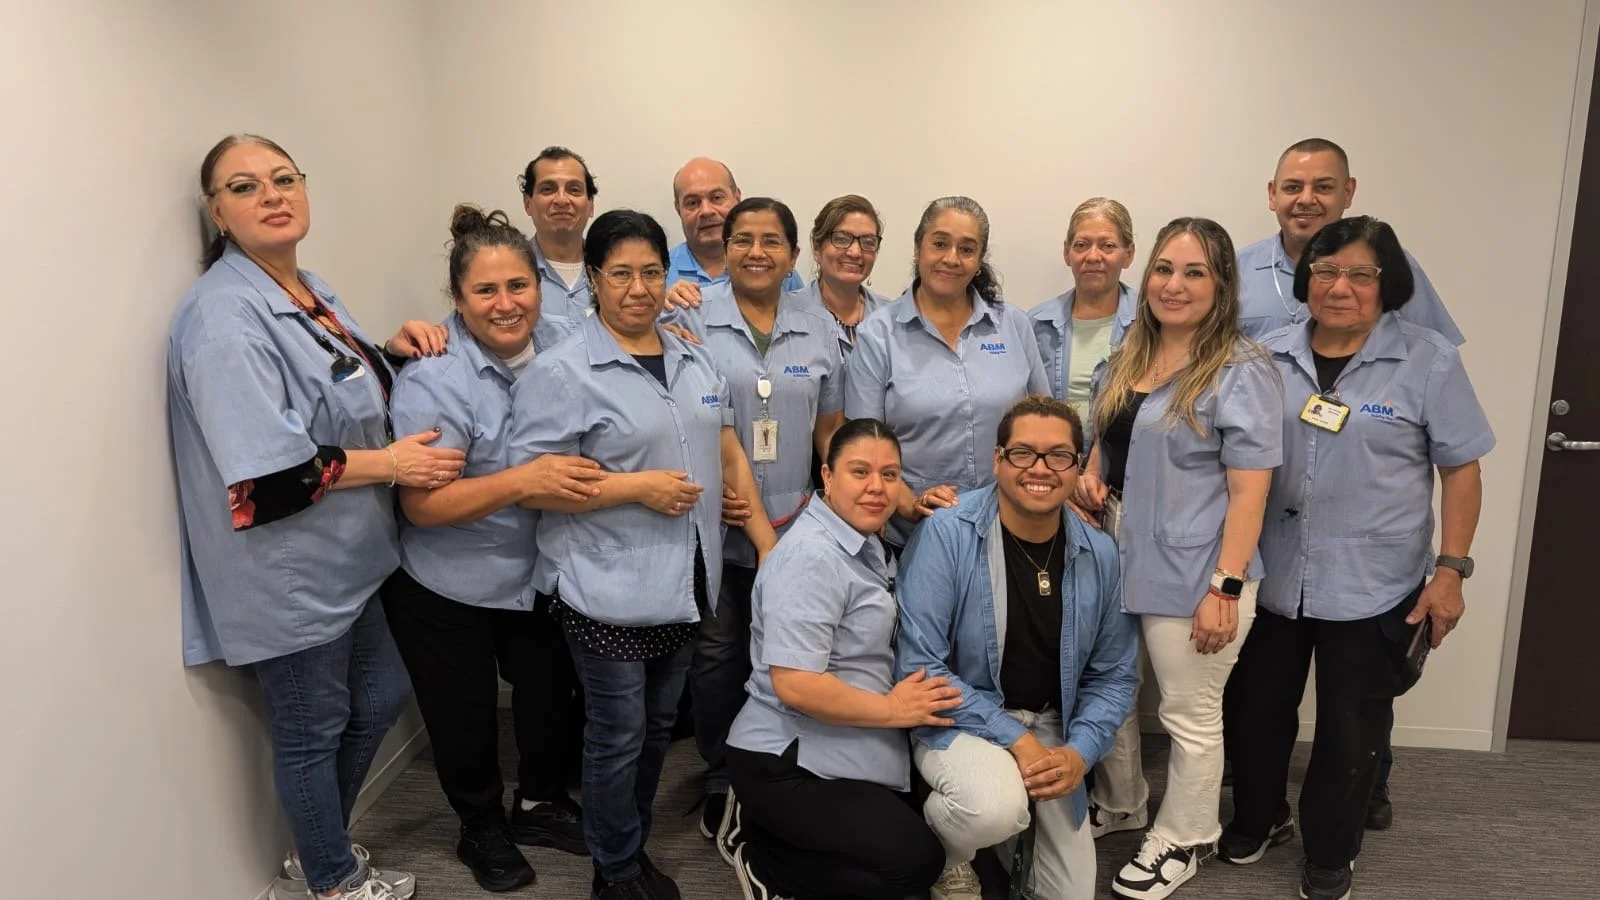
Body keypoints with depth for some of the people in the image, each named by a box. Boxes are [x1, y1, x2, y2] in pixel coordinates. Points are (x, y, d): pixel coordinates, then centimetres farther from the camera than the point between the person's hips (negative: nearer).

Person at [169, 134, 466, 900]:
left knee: (381, 699, 21)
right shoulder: (224, 317, -22)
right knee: (312, 732, 10)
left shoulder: (309, 289, 7)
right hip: (285, 573, -9)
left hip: (345, 556, 9)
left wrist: (392, 349, 4)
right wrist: (392, 464, -20)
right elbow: (265, 473, -29)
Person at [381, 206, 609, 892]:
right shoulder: (433, 378, -23)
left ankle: (540, 804, 48)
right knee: (466, 718, 14)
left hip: (541, 572, 5)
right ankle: (483, 830, 42)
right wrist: (526, 480, -35)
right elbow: (421, 505, -25)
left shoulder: (564, 342, -8)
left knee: (550, 695, 21)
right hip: (448, 586, -4)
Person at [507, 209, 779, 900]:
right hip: (608, 591, -6)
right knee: (619, 736, 8)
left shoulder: (694, 360, 9)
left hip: (685, 584, 6)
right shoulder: (561, 372, -12)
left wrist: (768, 543, 10)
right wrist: (638, 487, -18)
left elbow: (729, 453, 15)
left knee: (659, 725, 19)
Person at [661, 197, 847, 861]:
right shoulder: (691, 320, -3)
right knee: (718, 653, 8)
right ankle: (723, 788, 26)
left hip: (794, 531, 3)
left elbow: (830, 429, 13)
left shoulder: (818, 331, 7)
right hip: (714, 527, -2)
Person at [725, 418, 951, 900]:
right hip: (788, 762, -10)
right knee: (917, 860, -12)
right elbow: (794, 684, -29)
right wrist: (894, 710, -18)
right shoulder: (812, 557, -22)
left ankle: (773, 829, 16)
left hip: (842, 749, 10)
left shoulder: (864, 544, 10)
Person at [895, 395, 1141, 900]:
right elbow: (919, 665, -21)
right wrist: (1014, 739, -23)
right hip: (960, 720, -4)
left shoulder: (1099, 555, -5)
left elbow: (1115, 674, 4)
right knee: (996, 808, -35)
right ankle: (949, 858, 1)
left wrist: (1079, 752, -14)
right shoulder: (946, 535, -20)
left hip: (1050, 727, 5)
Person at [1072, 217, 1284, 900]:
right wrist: (1089, 476, 1)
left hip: (1192, 575, -6)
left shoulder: (1242, 372, -12)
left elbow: (1248, 490, -15)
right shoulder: (1123, 361, 9)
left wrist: (1225, 588, -19)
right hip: (1119, 561, 7)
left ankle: (1183, 839, 29)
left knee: (1189, 716, 10)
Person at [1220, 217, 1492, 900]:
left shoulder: (1429, 361, -7)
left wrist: (1450, 569, -8)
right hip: (1271, 577, 3)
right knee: (1254, 708, 15)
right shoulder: (1271, 357, 1)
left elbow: (1461, 469, -4)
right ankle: (1258, 818, 40)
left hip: (1372, 586, -3)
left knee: (1351, 729, 10)